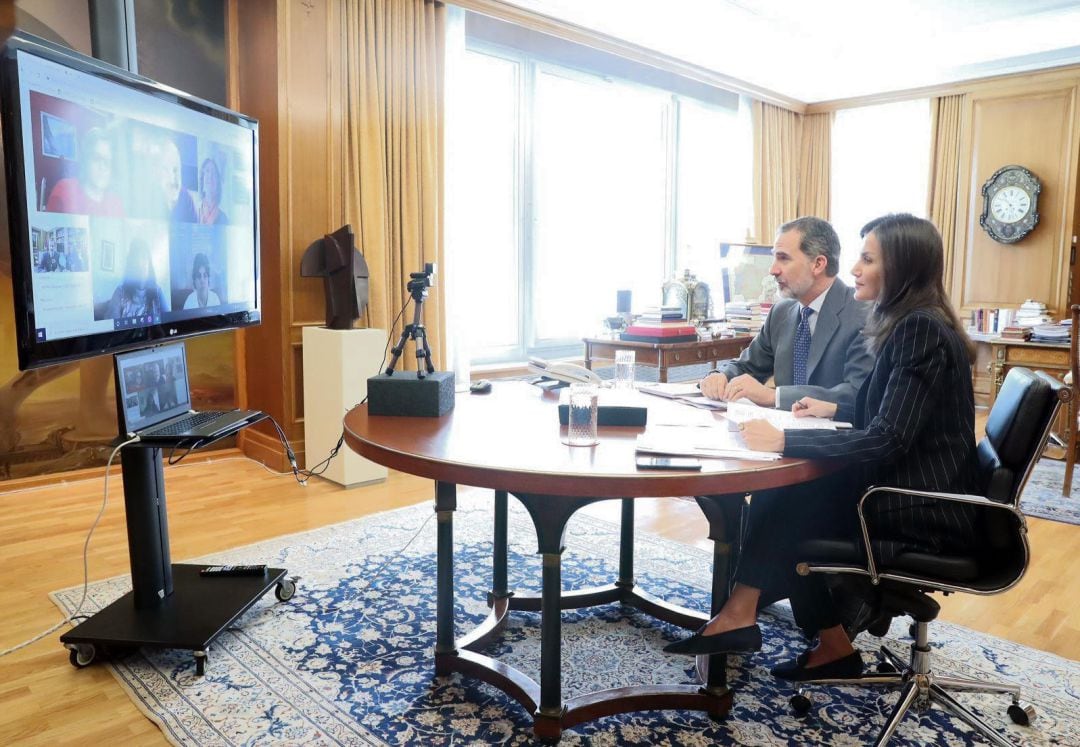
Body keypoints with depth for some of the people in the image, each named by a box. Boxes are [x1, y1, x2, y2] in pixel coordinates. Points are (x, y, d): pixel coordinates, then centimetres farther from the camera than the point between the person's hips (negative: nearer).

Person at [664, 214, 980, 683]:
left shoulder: (921, 330, -20)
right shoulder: (911, 324, 10)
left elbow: (887, 439, -27)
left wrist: (784, 441, -28)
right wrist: (835, 411, 12)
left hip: (927, 514, -8)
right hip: (910, 488, 9)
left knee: (788, 506, -6)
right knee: (784, 496, -2)